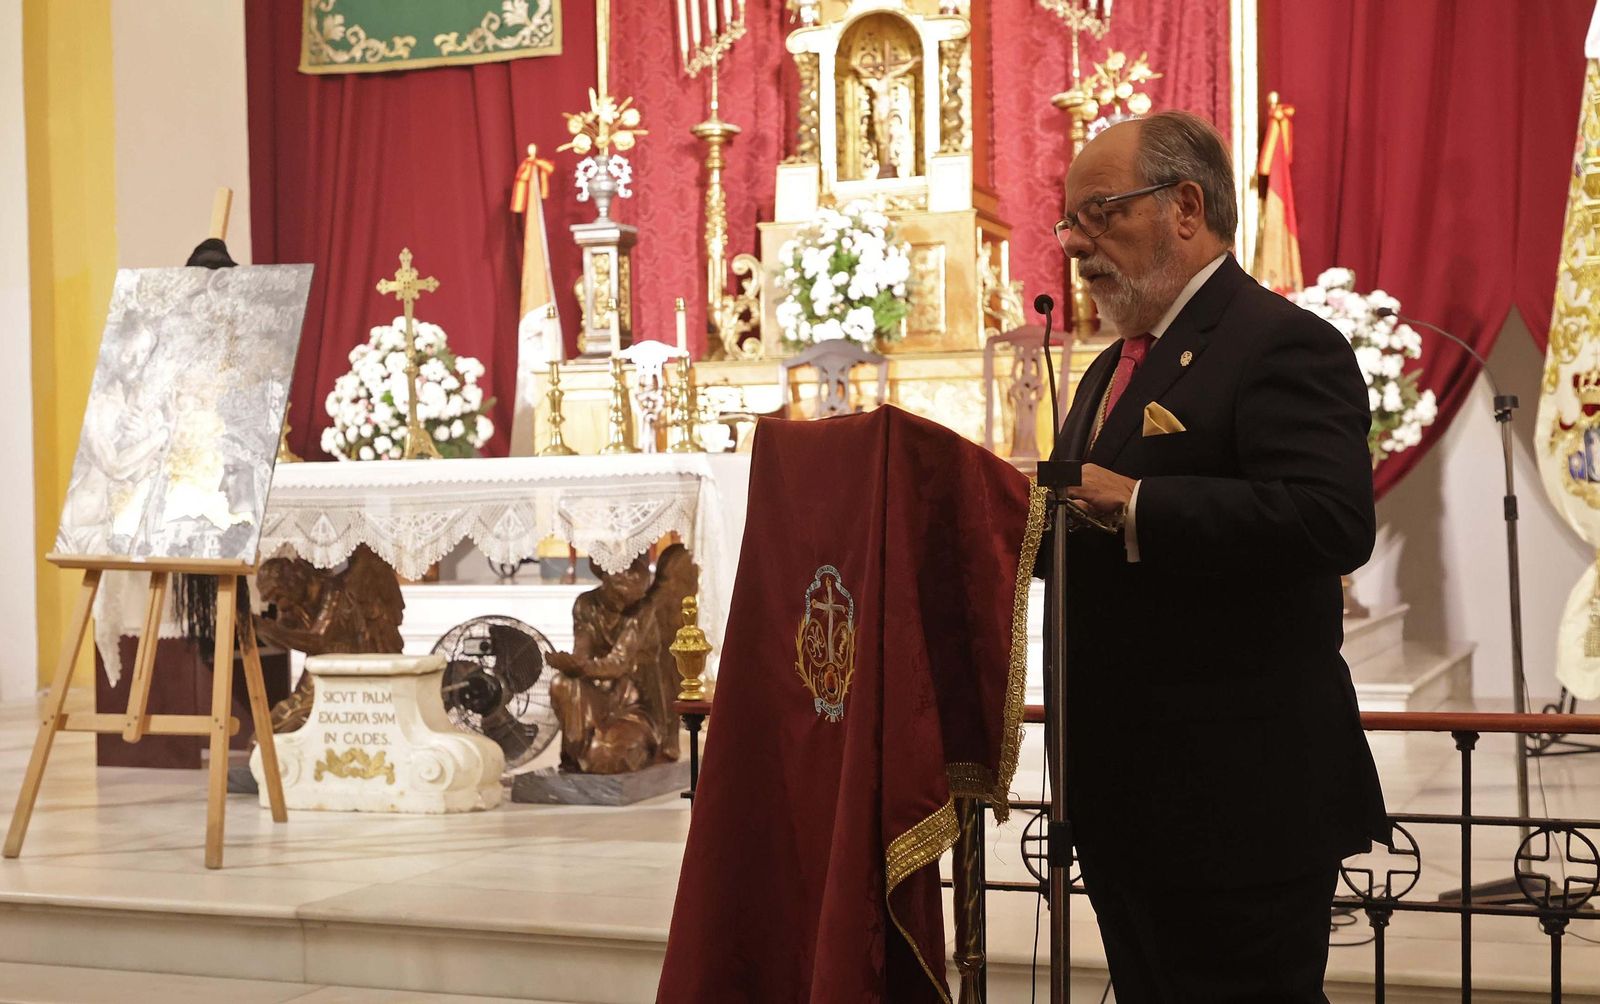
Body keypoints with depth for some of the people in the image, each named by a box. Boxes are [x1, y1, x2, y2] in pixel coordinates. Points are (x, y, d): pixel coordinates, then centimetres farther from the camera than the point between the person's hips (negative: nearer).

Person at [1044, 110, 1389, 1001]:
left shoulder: (1282, 345, -12)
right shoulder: (1117, 367, 19)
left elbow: (1330, 519, -27)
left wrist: (1135, 504, -25)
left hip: (1240, 792, -9)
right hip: (1126, 794, 10)